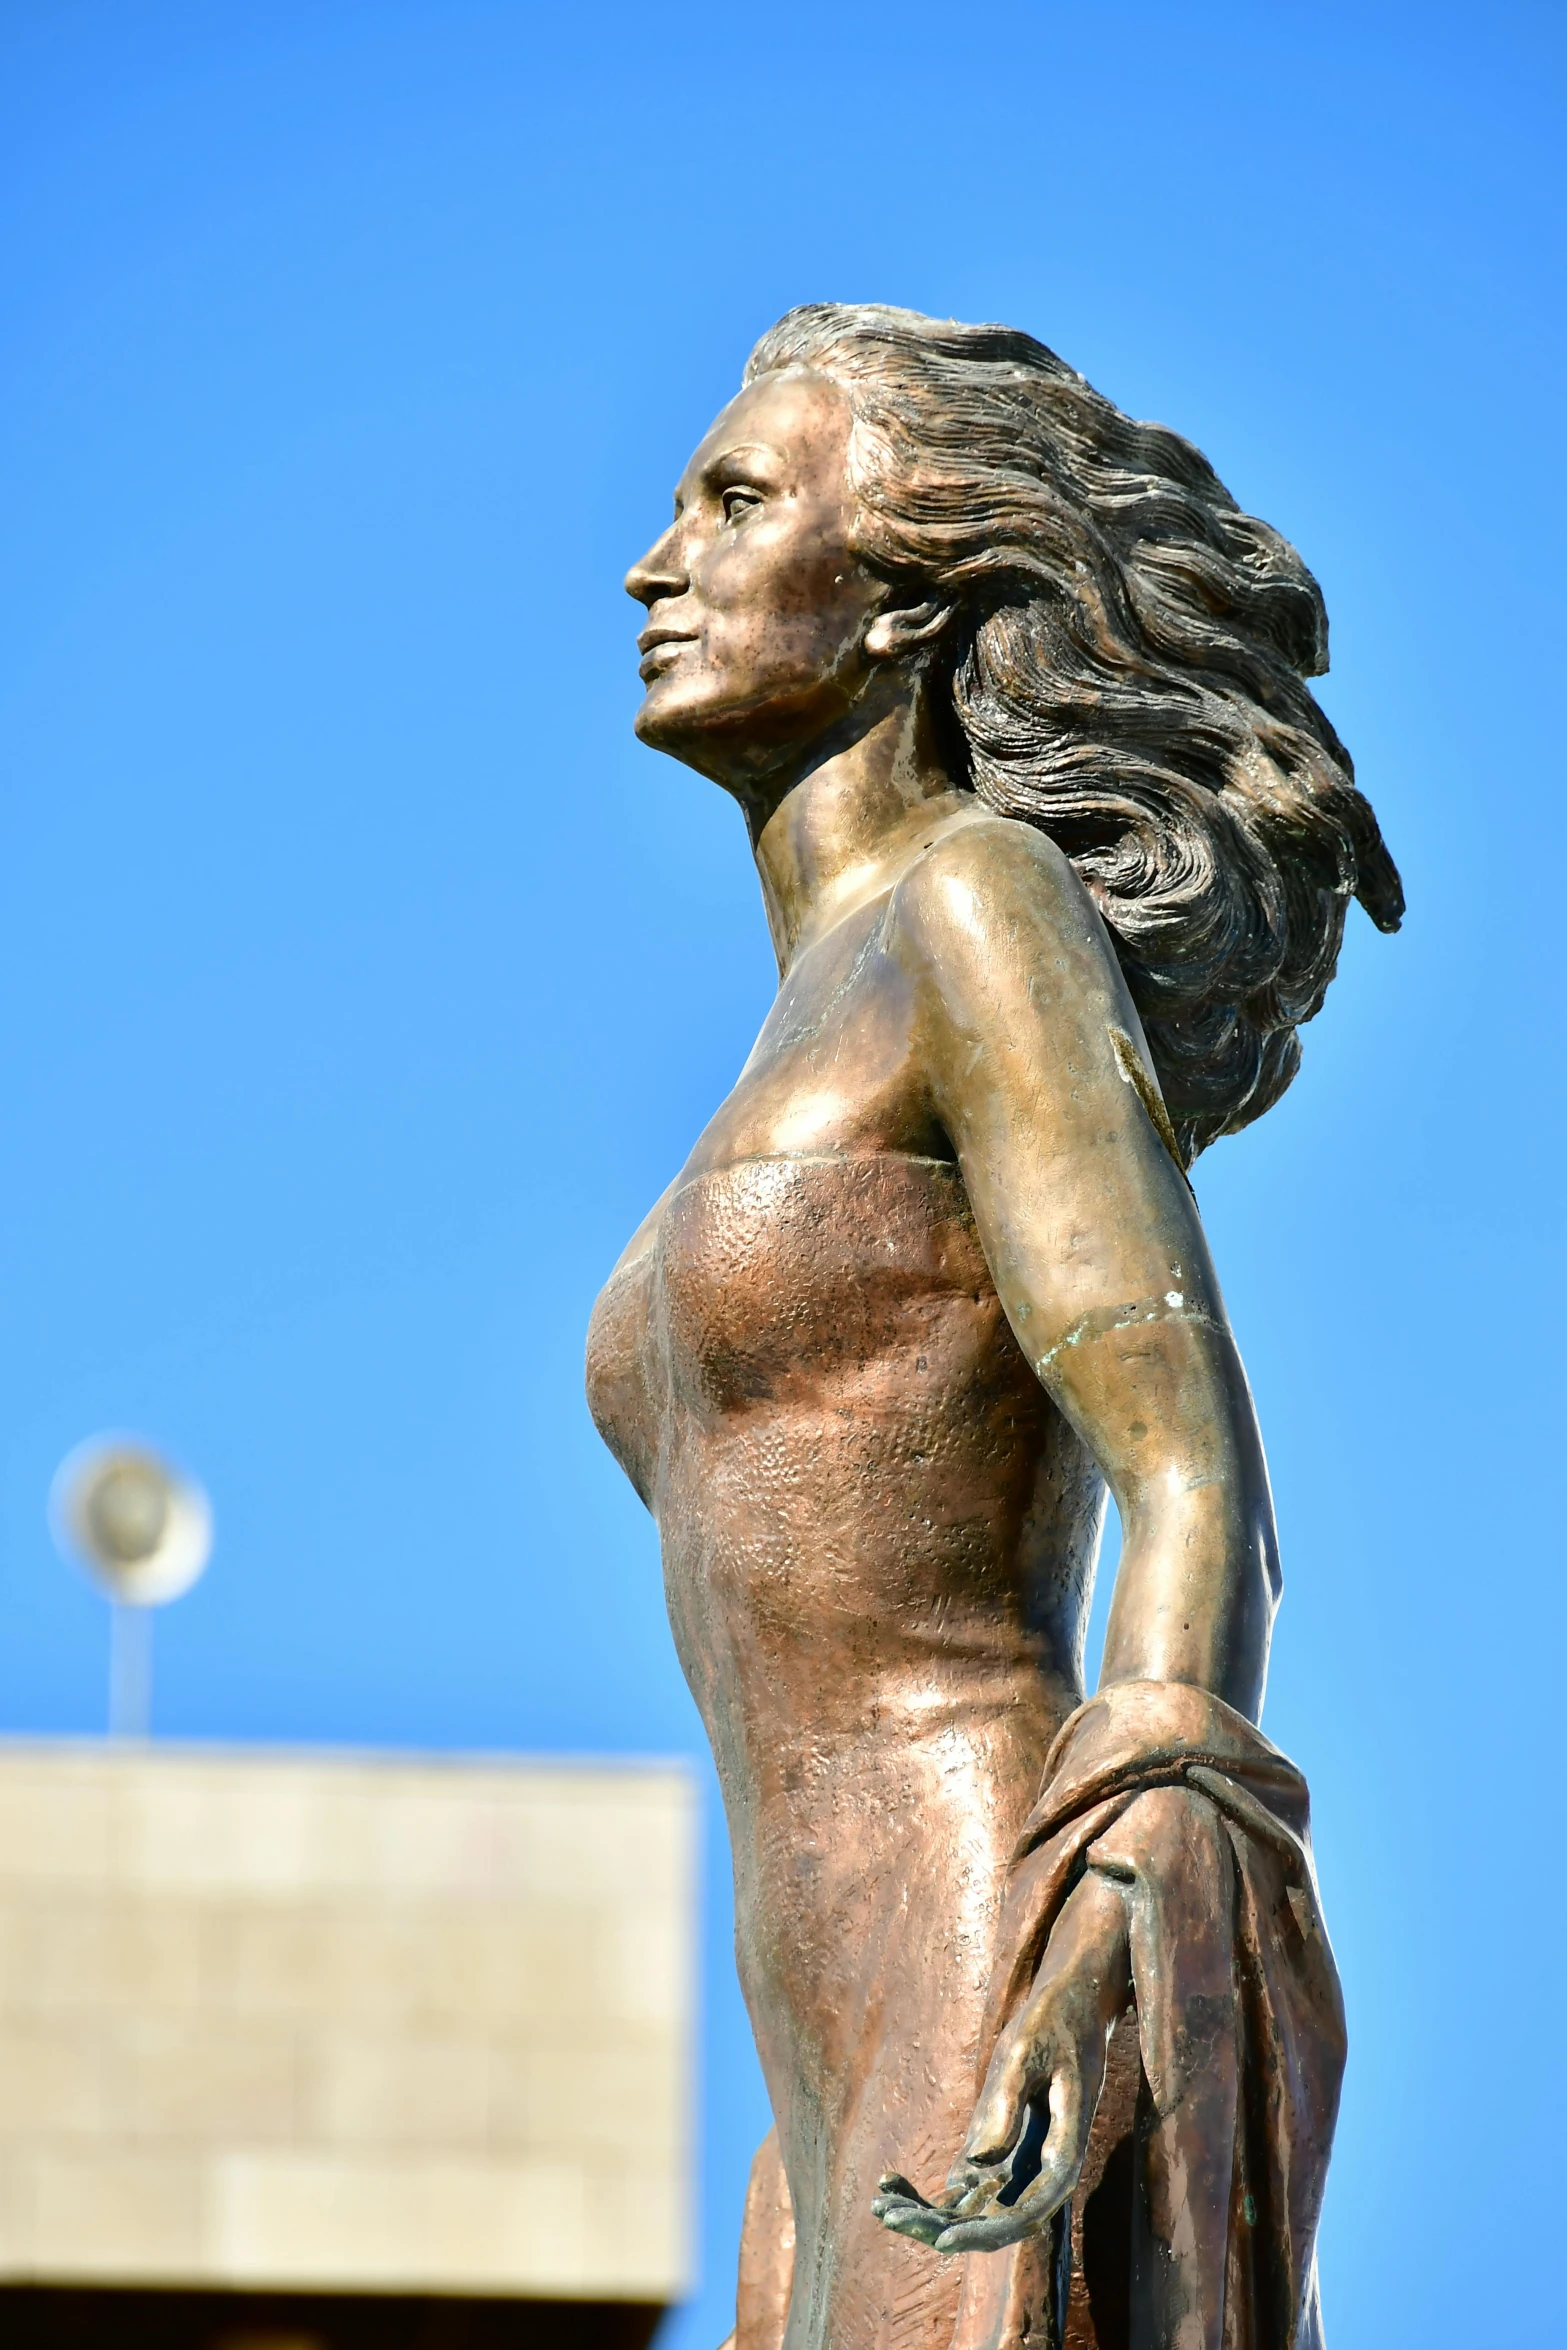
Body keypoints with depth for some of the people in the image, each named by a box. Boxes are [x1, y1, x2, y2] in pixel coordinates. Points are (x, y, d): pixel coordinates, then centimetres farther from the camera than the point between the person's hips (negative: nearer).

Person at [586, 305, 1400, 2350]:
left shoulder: (985, 905, -2)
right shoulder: (824, 1055, 24)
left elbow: (1195, 1473, -13)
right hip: (852, 2103, 9)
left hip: (1032, 2020, -9)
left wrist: (1141, 1867, -29)